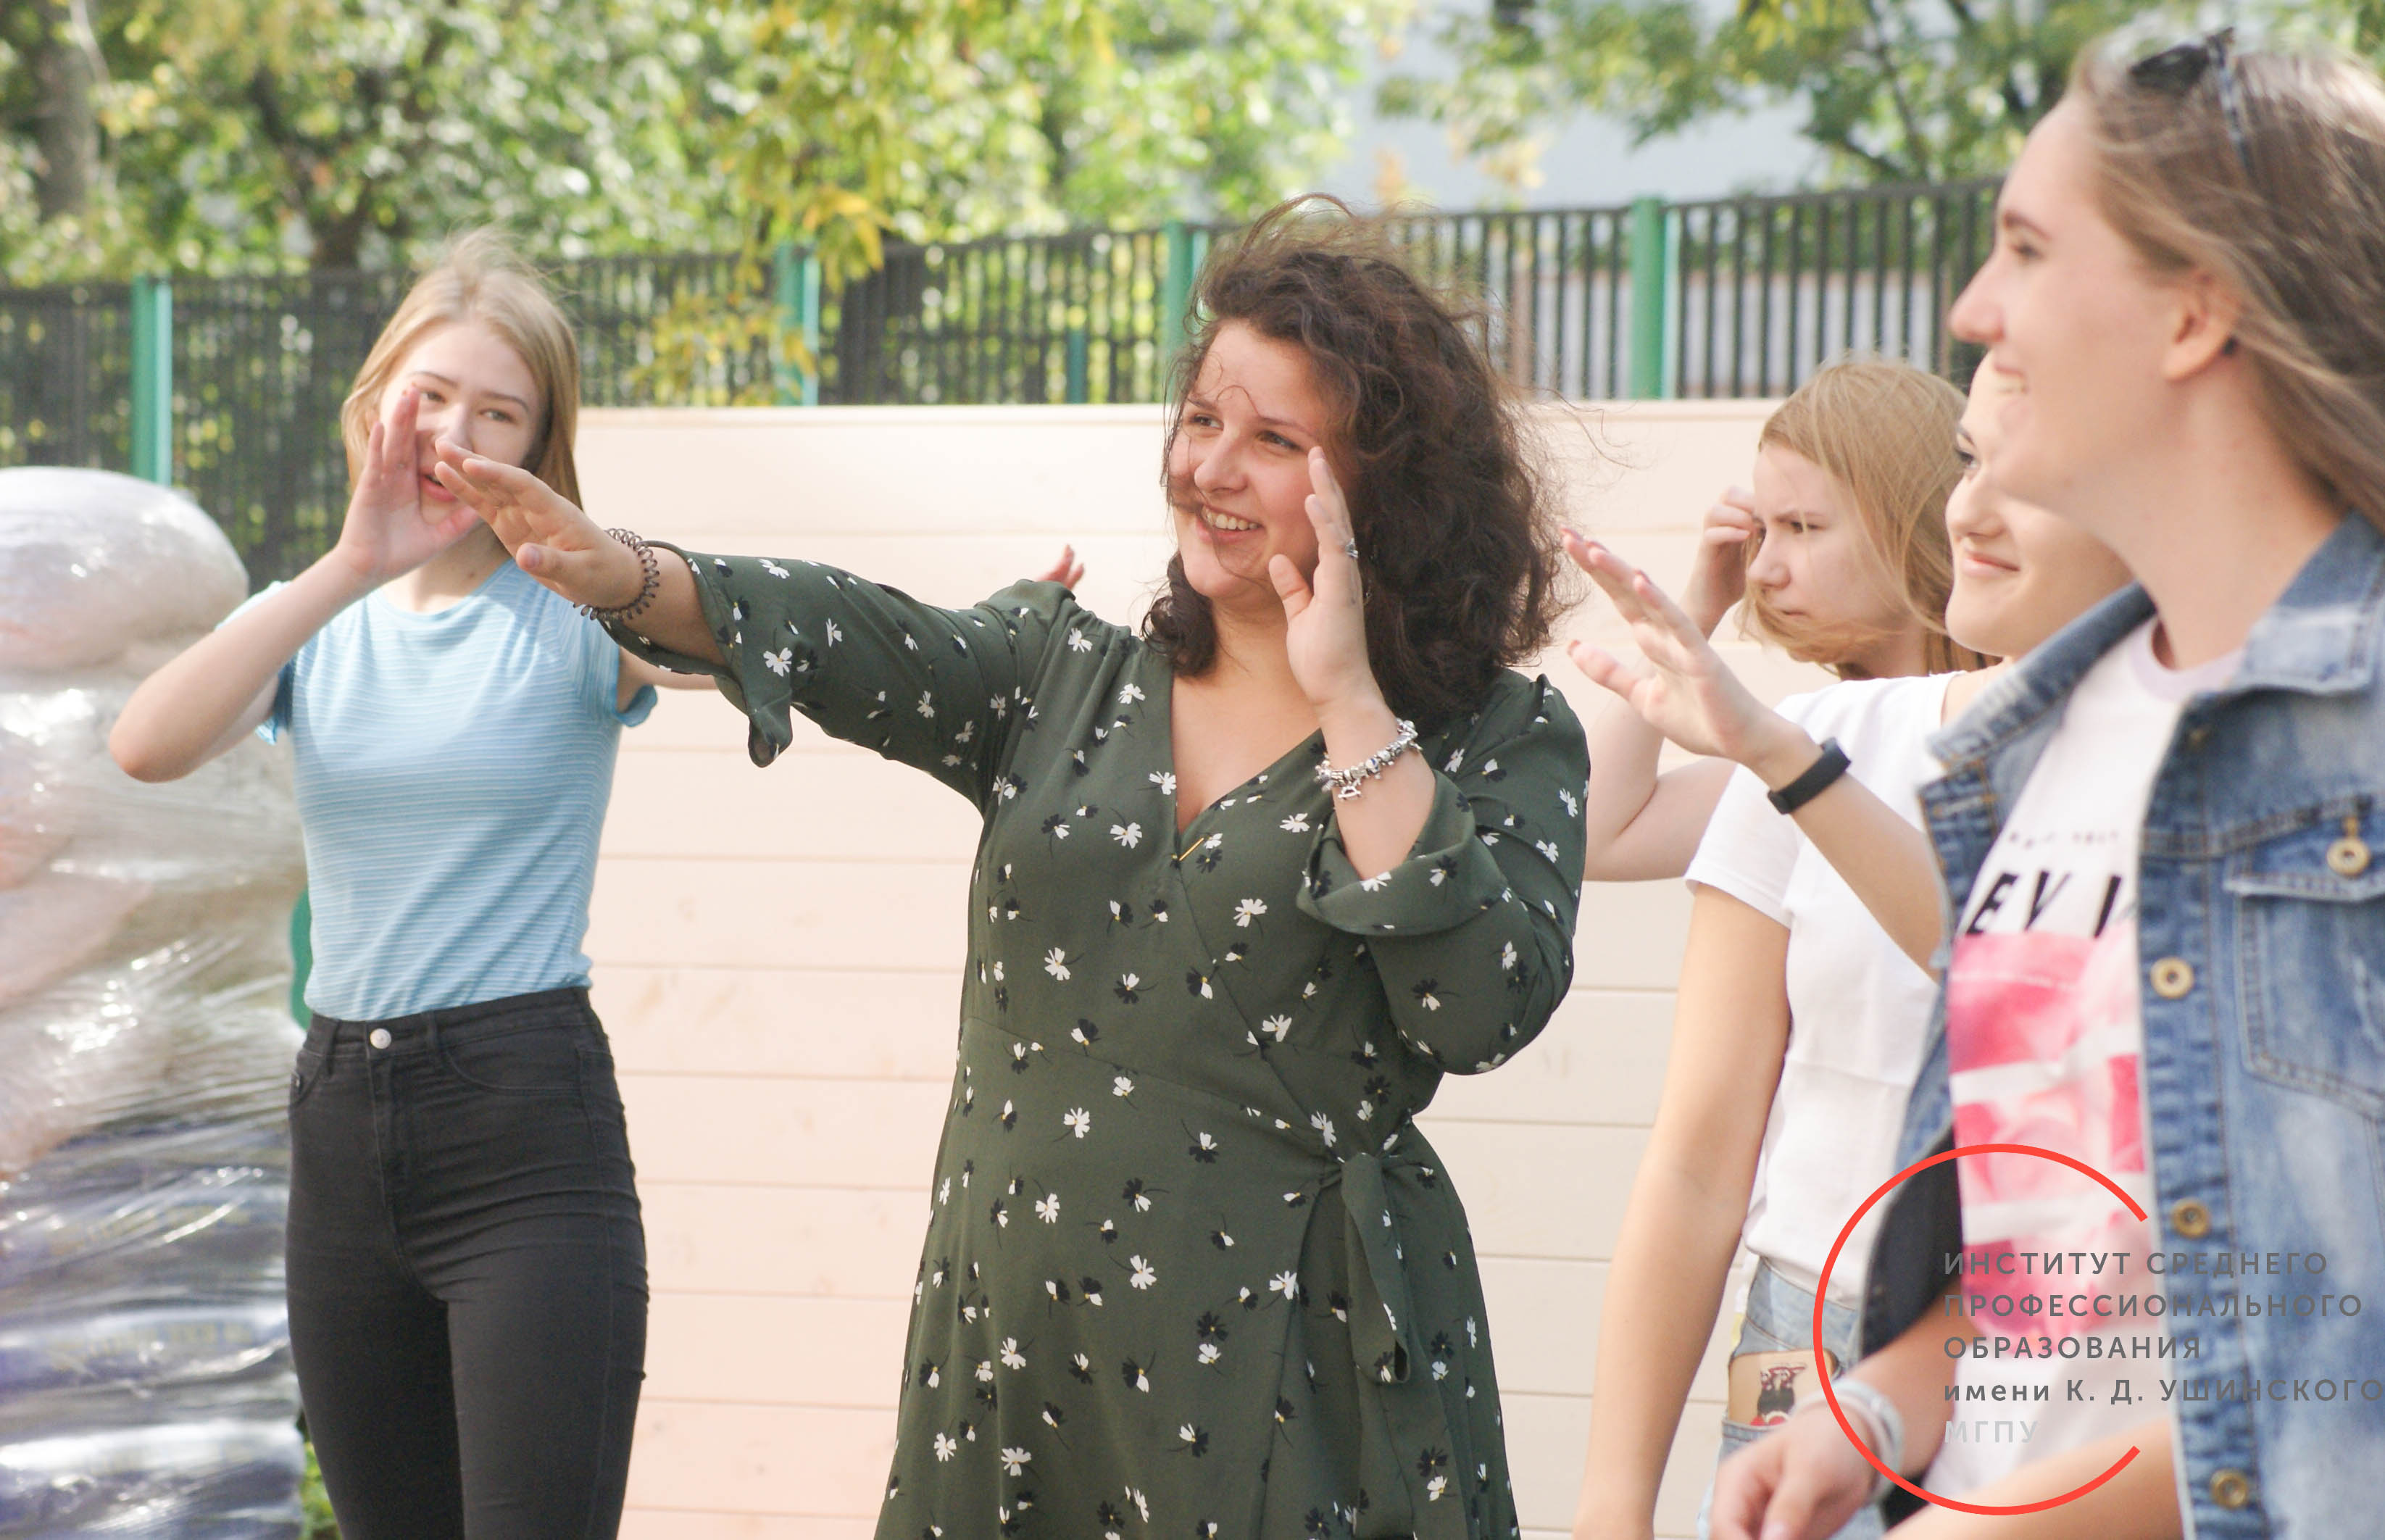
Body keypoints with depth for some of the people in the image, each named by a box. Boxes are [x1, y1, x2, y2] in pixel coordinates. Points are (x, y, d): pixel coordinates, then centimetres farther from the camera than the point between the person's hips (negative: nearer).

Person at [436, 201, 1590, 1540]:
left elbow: (1485, 1010, -15)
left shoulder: (1502, 742, 0)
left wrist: (1350, 708, -14)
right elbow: (872, 647, -4)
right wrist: (628, 580, -21)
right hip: (1012, 1330, 4)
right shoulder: (1069, 677, 12)